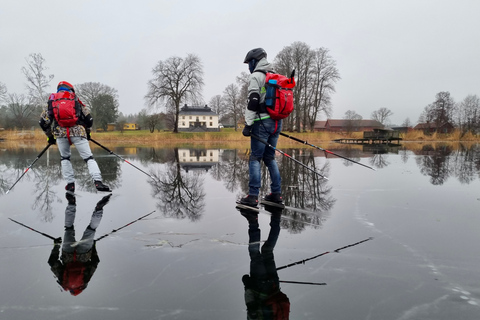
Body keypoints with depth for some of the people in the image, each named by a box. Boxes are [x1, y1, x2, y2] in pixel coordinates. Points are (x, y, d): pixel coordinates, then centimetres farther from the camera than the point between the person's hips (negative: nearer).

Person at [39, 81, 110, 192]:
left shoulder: (52, 100, 21)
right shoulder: (75, 99, 20)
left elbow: (43, 121, 14)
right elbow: (89, 119, 14)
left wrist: (49, 136, 26)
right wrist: (87, 132, 29)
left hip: (60, 132, 1)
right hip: (78, 131, -1)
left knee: (64, 158, 22)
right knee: (88, 157, 1)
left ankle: (70, 184, 15)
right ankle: (98, 182, -15)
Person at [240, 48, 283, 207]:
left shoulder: (256, 76, -4)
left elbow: (253, 102, -15)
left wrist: (248, 124, -16)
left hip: (262, 122, -8)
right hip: (277, 122, 8)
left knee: (255, 158, -5)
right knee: (270, 157, 14)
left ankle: (253, 196, -8)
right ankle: (276, 193, 14)